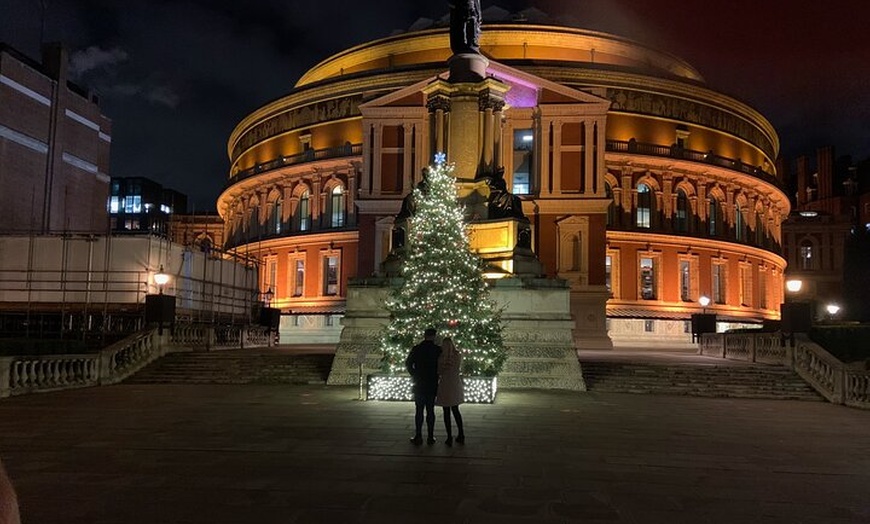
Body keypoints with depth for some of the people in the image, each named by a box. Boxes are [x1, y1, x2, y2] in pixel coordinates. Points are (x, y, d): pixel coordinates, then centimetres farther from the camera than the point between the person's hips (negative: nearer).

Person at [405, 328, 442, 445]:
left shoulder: (416, 349, -4)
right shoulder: (437, 349, -6)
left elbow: (408, 363, -2)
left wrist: (414, 375, 9)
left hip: (419, 384, 0)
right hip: (433, 384, 0)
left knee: (419, 410, 4)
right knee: (430, 410, 6)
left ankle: (418, 437, 2)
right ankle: (430, 437, 6)